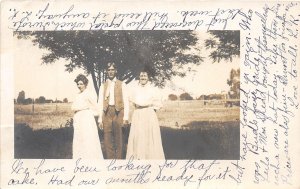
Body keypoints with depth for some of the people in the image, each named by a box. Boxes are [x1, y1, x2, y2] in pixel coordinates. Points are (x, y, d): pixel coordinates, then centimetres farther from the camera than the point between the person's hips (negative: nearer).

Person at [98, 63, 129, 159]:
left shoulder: (122, 84, 8)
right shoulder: (103, 86, 14)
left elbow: (126, 101, 2)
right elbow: (100, 103, 10)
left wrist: (125, 117, -8)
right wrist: (100, 119, 2)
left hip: (118, 112, -2)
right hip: (107, 112, 2)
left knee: (118, 139, 0)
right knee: (107, 139, 1)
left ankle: (118, 158, 6)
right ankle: (110, 158, 7)